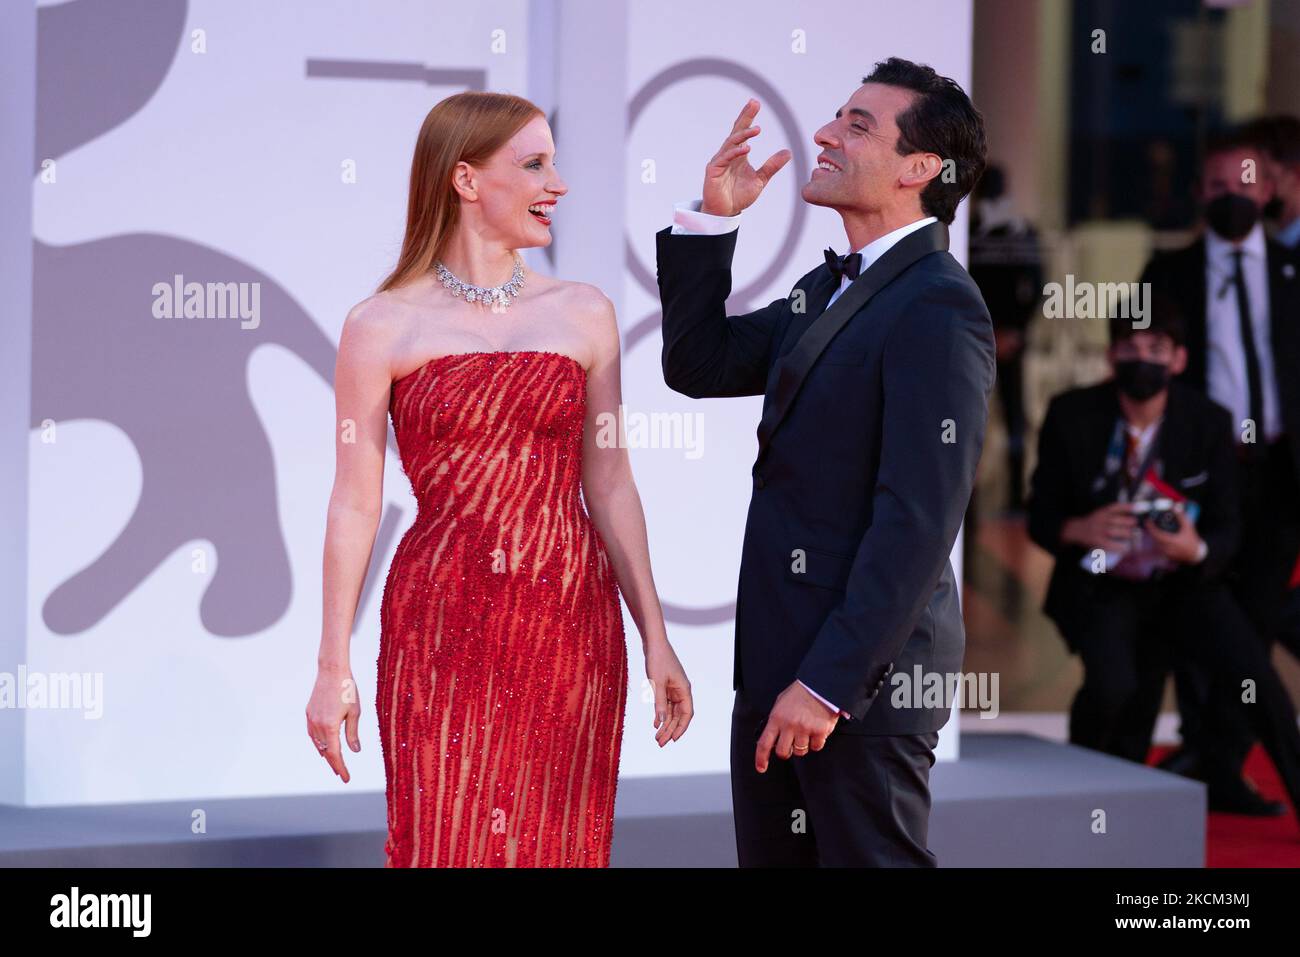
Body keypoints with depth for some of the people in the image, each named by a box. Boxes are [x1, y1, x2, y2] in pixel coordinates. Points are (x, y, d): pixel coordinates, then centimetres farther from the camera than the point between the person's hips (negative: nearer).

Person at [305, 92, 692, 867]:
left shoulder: (584, 314, 7)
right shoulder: (383, 327, -1)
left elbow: (610, 485, 9)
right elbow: (355, 503, -2)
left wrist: (656, 638, 6)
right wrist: (333, 668, -4)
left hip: (571, 627, 3)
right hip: (441, 628, -3)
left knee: (556, 845, 7)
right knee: (443, 841, 1)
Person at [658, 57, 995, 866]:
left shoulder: (938, 307, -16)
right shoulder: (829, 289, 13)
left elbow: (919, 520, -22)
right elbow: (698, 365, 17)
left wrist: (828, 681, -22)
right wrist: (711, 220, 6)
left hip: (861, 673, -9)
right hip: (777, 662, 9)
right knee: (772, 858, 15)